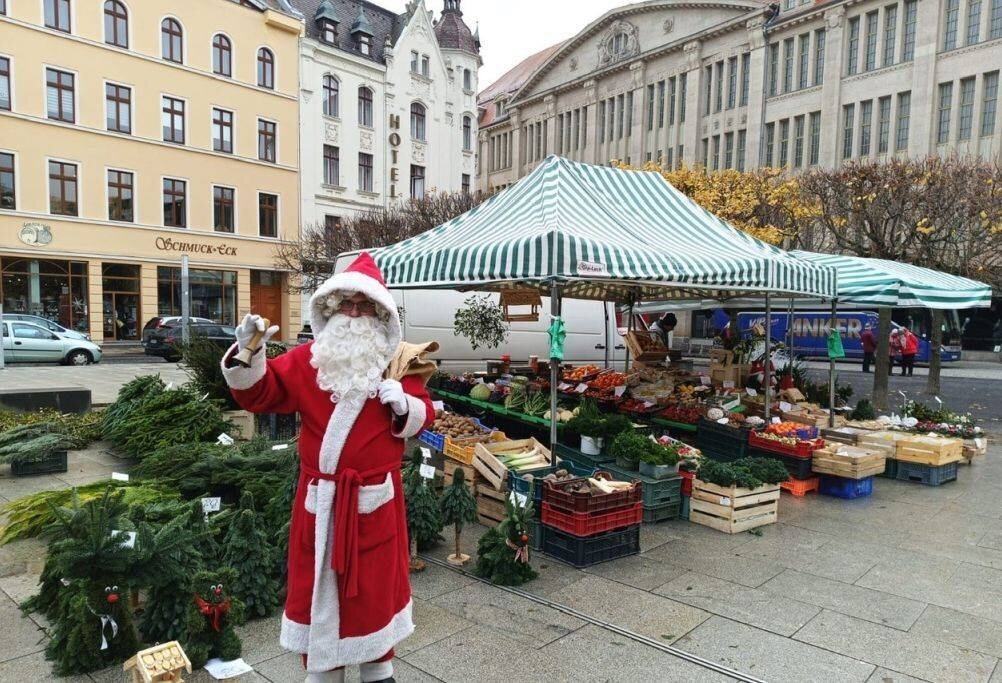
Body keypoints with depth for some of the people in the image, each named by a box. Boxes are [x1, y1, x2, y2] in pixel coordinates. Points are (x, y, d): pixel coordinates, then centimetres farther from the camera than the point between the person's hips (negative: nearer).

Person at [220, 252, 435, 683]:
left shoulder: (398, 363, 0)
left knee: (375, 581, 15)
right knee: (316, 581, 13)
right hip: (320, 498, 1)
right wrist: (249, 353, -20)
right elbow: (260, 394, -4)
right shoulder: (306, 360, 0)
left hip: (375, 497, 0)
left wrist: (404, 405, -19)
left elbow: (423, 417, 2)